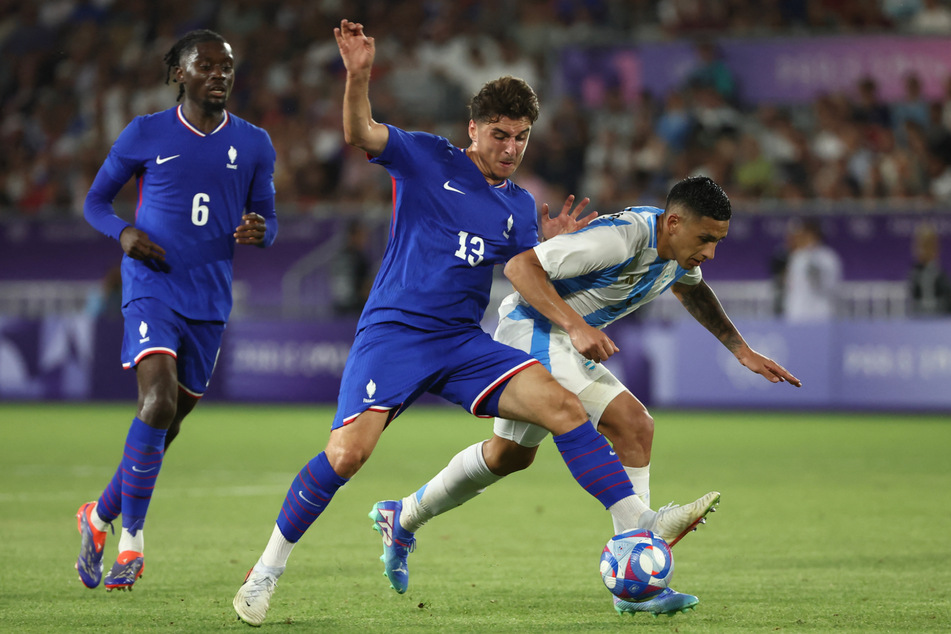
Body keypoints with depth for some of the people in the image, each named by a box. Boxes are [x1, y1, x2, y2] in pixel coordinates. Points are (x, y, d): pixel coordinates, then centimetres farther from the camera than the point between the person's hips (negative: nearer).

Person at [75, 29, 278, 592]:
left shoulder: (253, 144, 7)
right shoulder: (145, 135, 0)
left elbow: (266, 218, 14)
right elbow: (96, 201, 10)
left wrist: (258, 231, -11)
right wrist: (123, 233, -12)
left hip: (210, 301, 4)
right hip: (152, 288, -4)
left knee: (170, 421, 9)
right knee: (159, 399, -24)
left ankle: (100, 517, 31)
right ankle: (131, 541, -17)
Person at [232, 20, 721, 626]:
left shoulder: (519, 206, 14)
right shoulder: (428, 157, 1)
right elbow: (360, 134, -15)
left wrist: (552, 245, -4)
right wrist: (359, 75, -33)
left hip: (465, 344, 5)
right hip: (393, 332, -4)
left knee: (563, 404, -14)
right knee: (347, 453, -21)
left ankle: (639, 524, -15)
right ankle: (268, 568, -4)